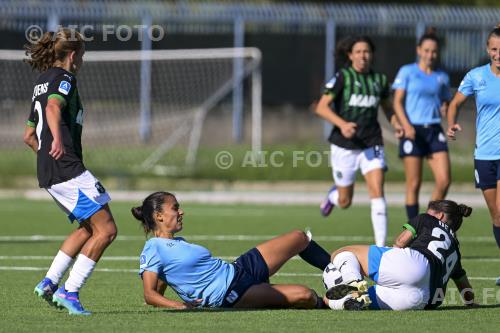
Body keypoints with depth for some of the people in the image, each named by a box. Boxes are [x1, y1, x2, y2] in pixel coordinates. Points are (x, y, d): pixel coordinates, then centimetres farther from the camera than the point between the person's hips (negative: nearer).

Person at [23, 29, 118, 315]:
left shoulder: (42, 82, 22)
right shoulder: (64, 78, -6)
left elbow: (29, 136, 27)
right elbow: (53, 107, -29)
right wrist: (57, 139, -44)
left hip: (47, 172, 10)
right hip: (68, 169, -10)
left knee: (90, 227, 21)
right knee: (106, 229, -8)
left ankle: (50, 282, 15)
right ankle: (69, 292, -10)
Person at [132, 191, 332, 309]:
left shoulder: (178, 243, 17)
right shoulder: (153, 249, -10)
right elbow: (150, 294, -18)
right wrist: (179, 305, -32)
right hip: (228, 295, -10)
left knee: (301, 238, 12)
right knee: (304, 296, -23)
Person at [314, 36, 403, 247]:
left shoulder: (379, 79, 6)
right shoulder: (342, 77, -7)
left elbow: (387, 107, 23)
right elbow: (321, 107, -12)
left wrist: (395, 123, 2)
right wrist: (342, 124, -27)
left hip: (371, 144, 2)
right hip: (344, 145, -2)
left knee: (377, 193, -15)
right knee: (344, 202, 9)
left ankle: (380, 246, -13)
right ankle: (332, 195, 47)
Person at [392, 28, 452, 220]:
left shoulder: (442, 77, 13)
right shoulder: (407, 72, 2)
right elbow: (397, 101, -4)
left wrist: (445, 109, -4)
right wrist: (406, 125, -18)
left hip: (434, 131, 4)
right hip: (413, 130, -4)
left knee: (444, 180, -8)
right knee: (414, 184, -3)